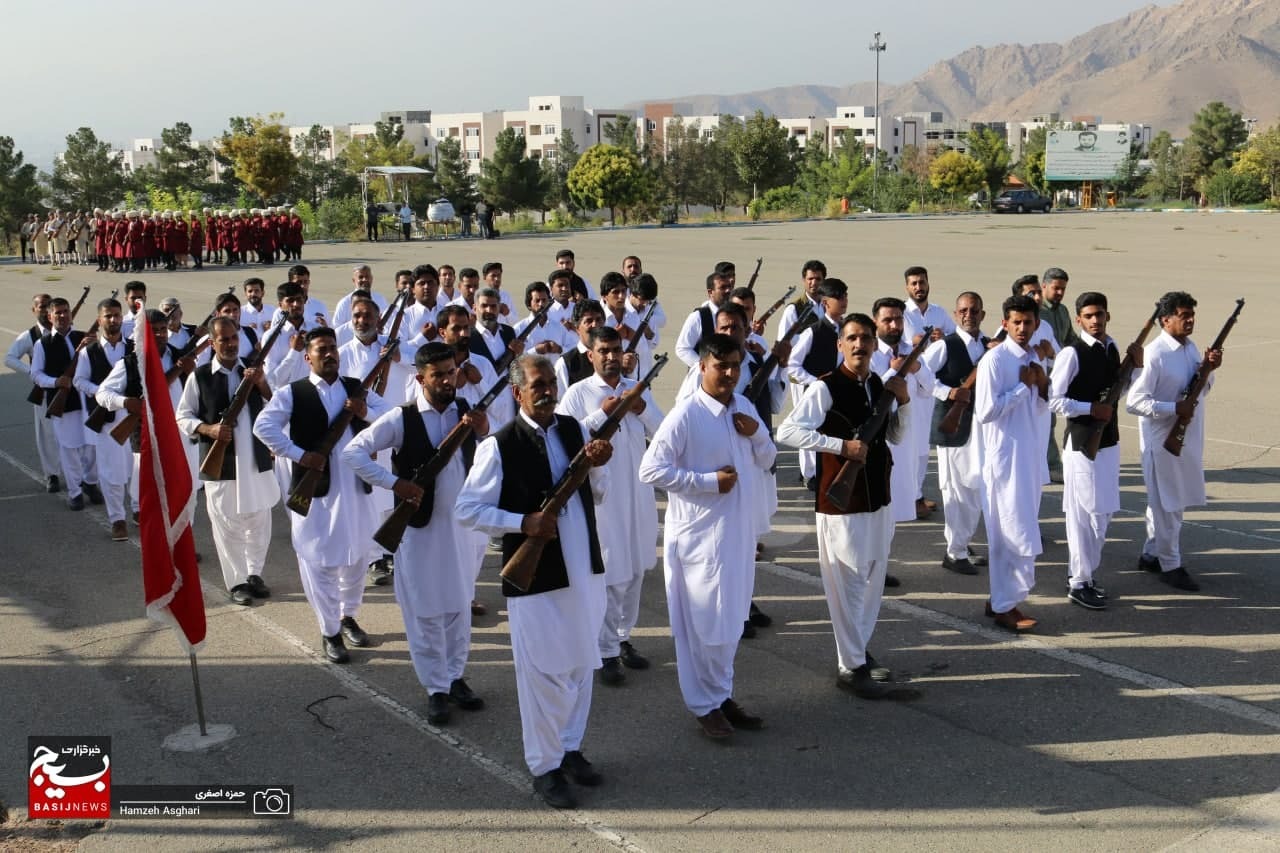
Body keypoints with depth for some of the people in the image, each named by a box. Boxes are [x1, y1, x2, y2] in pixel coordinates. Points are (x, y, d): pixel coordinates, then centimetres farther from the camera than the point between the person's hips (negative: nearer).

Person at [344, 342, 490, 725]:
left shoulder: (468, 412, 0)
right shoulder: (401, 419, -12)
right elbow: (353, 452, -12)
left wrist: (485, 432, -15)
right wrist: (394, 482, -19)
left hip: (464, 523, 4)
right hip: (420, 525, -3)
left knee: (459, 605, 15)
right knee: (425, 611, 6)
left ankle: (456, 677, 32)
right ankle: (435, 689, 19)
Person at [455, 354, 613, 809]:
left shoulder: (574, 430, 5)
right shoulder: (499, 446, -12)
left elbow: (598, 496, 11)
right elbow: (468, 510, -11)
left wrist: (595, 466, -9)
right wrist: (523, 523, -21)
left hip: (585, 568, 6)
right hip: (535, 576, -6)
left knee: (582, 665, 17)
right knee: (543, 673, 3)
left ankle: (570, 747, 36)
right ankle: (544, 767, 20)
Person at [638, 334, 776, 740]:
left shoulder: (744, 406, 6)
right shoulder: (686, 414, -16)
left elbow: (766, 462, 14)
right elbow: (651, 469, -19)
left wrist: (757, 433, -6)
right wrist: (708, 481, -20)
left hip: (738, 530, 7)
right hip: (698, 534, -7)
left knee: (731, 619, 17)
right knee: (705, 622, 2)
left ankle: (723, 694, 31)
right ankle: (705, 705, 17)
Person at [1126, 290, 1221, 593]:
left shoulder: (1191, 347, 6)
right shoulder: (1154, 354, -19)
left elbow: (1200, 390, 16)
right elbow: (1135, 401, -22)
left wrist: (1209, 370, -3)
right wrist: (1174, 408, -25)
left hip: (1188, 437, 8)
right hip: (1162, 439, -8)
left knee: (1167, 501, 18)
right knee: (1167, 504, 4)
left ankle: (1150, 555, 32)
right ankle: (1170, 565, 16)